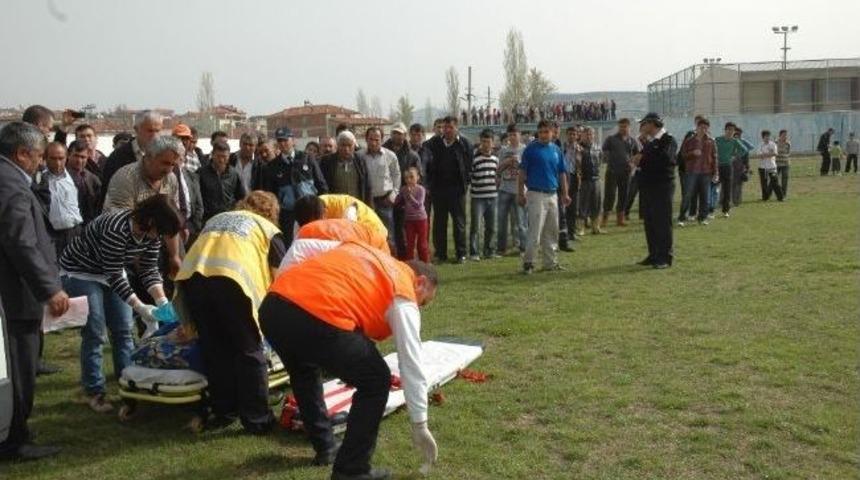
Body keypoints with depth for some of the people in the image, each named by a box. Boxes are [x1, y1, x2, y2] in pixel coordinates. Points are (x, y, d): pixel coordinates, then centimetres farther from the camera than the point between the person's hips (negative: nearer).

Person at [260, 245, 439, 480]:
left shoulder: (369, 255, 32)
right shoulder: (403, 296, 14)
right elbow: (411, 366, 13)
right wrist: (420, 425, 21)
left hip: (272, 305, 8)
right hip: (318, 317, -7)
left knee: (302, 371, 36)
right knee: (376, 383, 14)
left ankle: (325, 447, 44)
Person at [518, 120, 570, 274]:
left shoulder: (556, 150, 11)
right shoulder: (531, 149, -3)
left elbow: (562, 173, 16)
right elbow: (522, 172, -3)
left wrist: (565, 194, 11)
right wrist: (520, 193, -8)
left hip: (553, 195, 6)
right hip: (536, 194, -6)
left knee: (552, 232, 12)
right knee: (535, 231, -9)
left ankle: (551, 262, 21)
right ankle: (528, 262, -1)